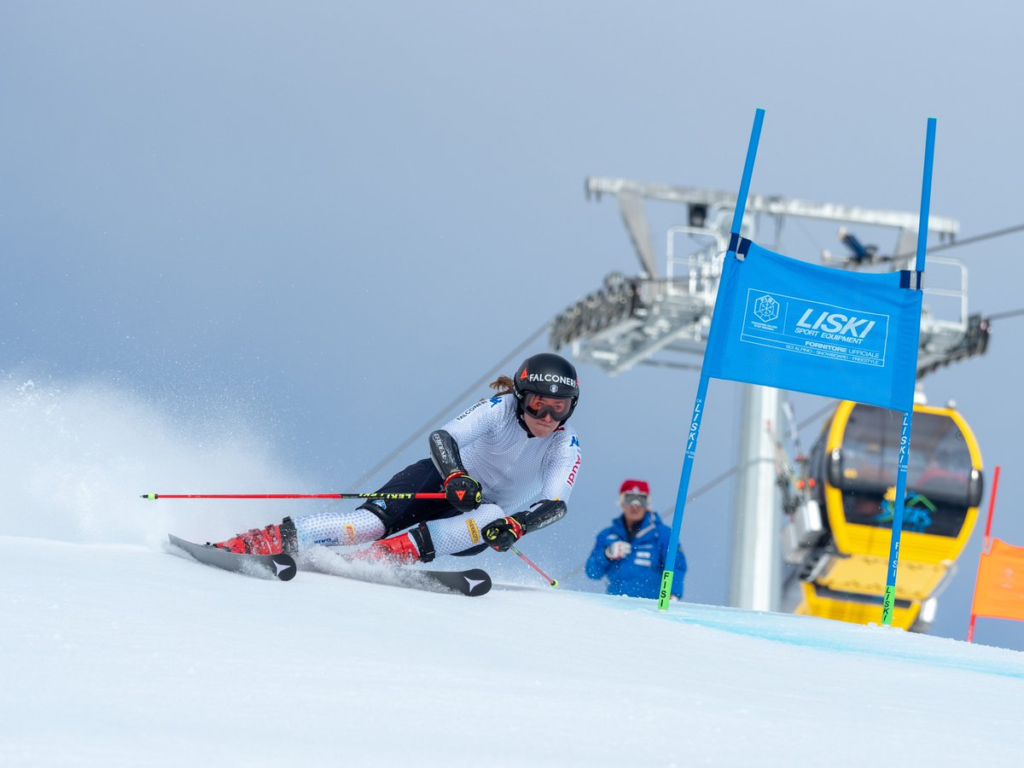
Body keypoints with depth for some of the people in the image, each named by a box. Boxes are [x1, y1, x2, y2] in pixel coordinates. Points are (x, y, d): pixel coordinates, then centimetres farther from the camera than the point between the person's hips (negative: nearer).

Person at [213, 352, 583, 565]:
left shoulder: (566, 447, -15)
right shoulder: (500, 409, -19)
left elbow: (556, 504, -27)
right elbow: (442, 437, -31)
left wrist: (518, 525, -48)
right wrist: (455, 476, -53)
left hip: (484, 517, 2)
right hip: (445, 482, -2)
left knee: (489, 519, -37)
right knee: (372, 521, -30)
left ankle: (377, 556, -46)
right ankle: (255, 543, -41)